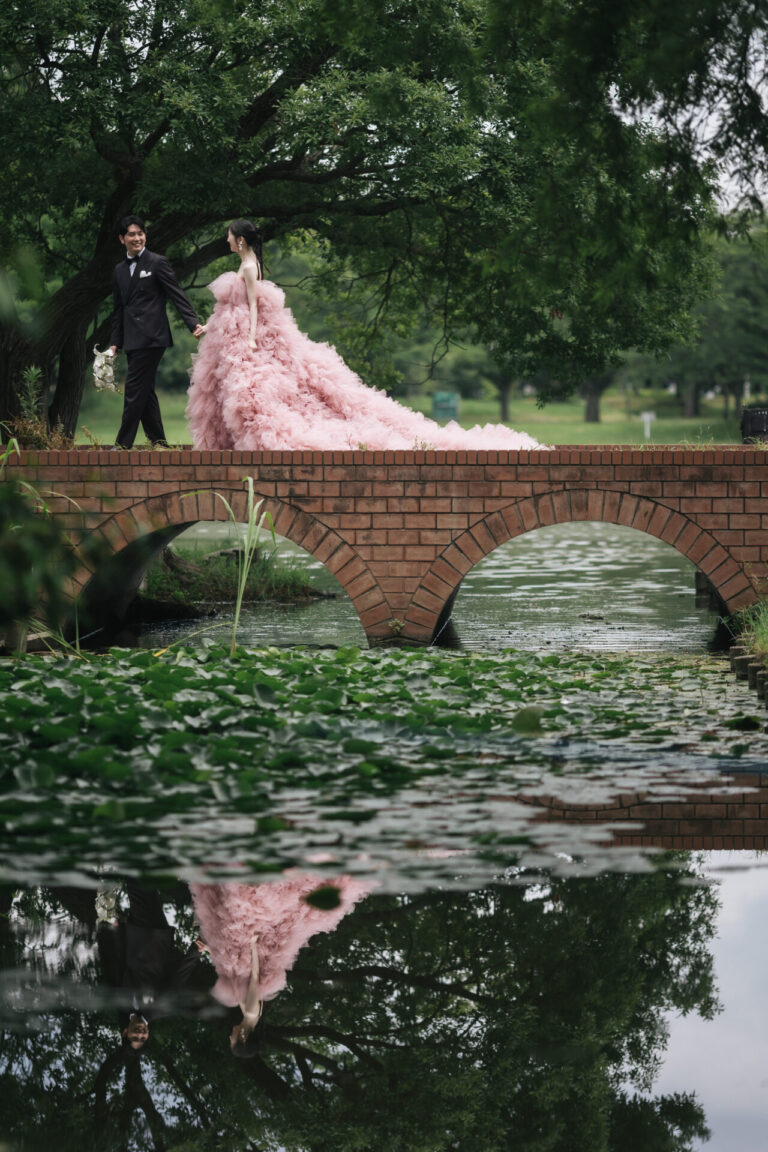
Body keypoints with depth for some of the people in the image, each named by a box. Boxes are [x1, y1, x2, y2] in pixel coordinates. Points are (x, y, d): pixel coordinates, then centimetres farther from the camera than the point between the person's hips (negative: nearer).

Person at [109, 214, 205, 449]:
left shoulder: (158, 263, -2)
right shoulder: (120, 270, 18)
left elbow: (177, 295, -6)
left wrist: (194, 323, -17)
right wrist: (115, 343, 16)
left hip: (150, 338, -7)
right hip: (133, 341, 7)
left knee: (135, 391, -9)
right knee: (145, 394, 9)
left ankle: (123, 445, -8)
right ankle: (159, 443, 13)